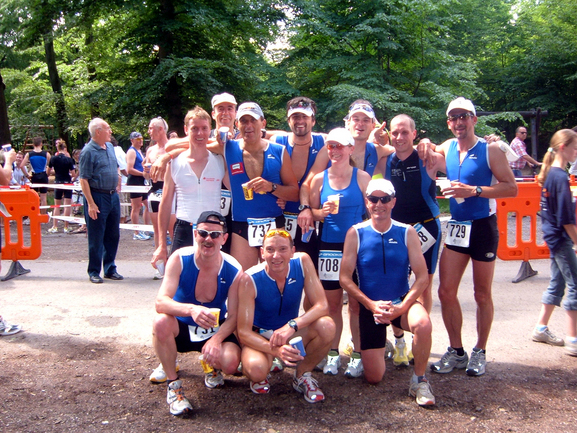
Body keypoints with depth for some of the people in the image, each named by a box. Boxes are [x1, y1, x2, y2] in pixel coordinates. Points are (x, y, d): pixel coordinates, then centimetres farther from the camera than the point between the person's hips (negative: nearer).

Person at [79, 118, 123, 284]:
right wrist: (91, 204, -20)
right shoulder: (88, 151, -12)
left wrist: (118, 181, 11)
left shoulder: (110, 147, 11)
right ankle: (94, 272, 12)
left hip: (113, 196, 7)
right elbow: (84, 179, -16)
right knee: (96, 238, 1)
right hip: (97, 196, -7)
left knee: (113, 235, 12)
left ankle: (110, 269, 24)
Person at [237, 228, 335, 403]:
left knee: (327, 326, -27)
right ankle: (260, 377, 4)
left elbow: (322, 306, -19)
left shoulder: (303, 262, -17)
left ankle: (302, 375, -1)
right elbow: (243, 331, -23)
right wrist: (275, 349, -41)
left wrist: (292, 325, -36)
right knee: (256, 370, -36)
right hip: (259, 336, -3)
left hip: (291, 335, 3)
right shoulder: (250, 280, -24)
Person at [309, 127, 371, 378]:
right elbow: (311, 212, 12)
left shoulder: (362, 177, 3)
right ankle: (332, 354, 17)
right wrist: (322, 211, -10)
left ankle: (357, 356, 11)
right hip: (329, 246, 2)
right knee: (332, 302, 6)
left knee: (357, 301, 1)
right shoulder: (319, 179, 7)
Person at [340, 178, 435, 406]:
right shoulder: (355, 233, -6)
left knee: (423, 324, -35)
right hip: (369, 306, 0)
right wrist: (371, 305, -17)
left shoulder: (407, 233, -4)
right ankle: (380, 342, 35)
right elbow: (345, 278, -7)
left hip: (402, 302, 0)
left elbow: (422, 276, -8)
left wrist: (401, 307, -20)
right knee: (374, 377, 0)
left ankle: (419, 380, -10)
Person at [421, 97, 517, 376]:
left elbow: (511, 188, -13)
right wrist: (425, 144, 3)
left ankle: (480, 353, 22)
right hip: (457, 227, 5)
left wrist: (474, 190, -22)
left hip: (483, 227, -4)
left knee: (482, 294, 7)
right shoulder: (447, 149, 7)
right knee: (446, 292, 2)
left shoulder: (490, 150, -8)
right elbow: (426, 156, 26)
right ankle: (456, 352, 16)